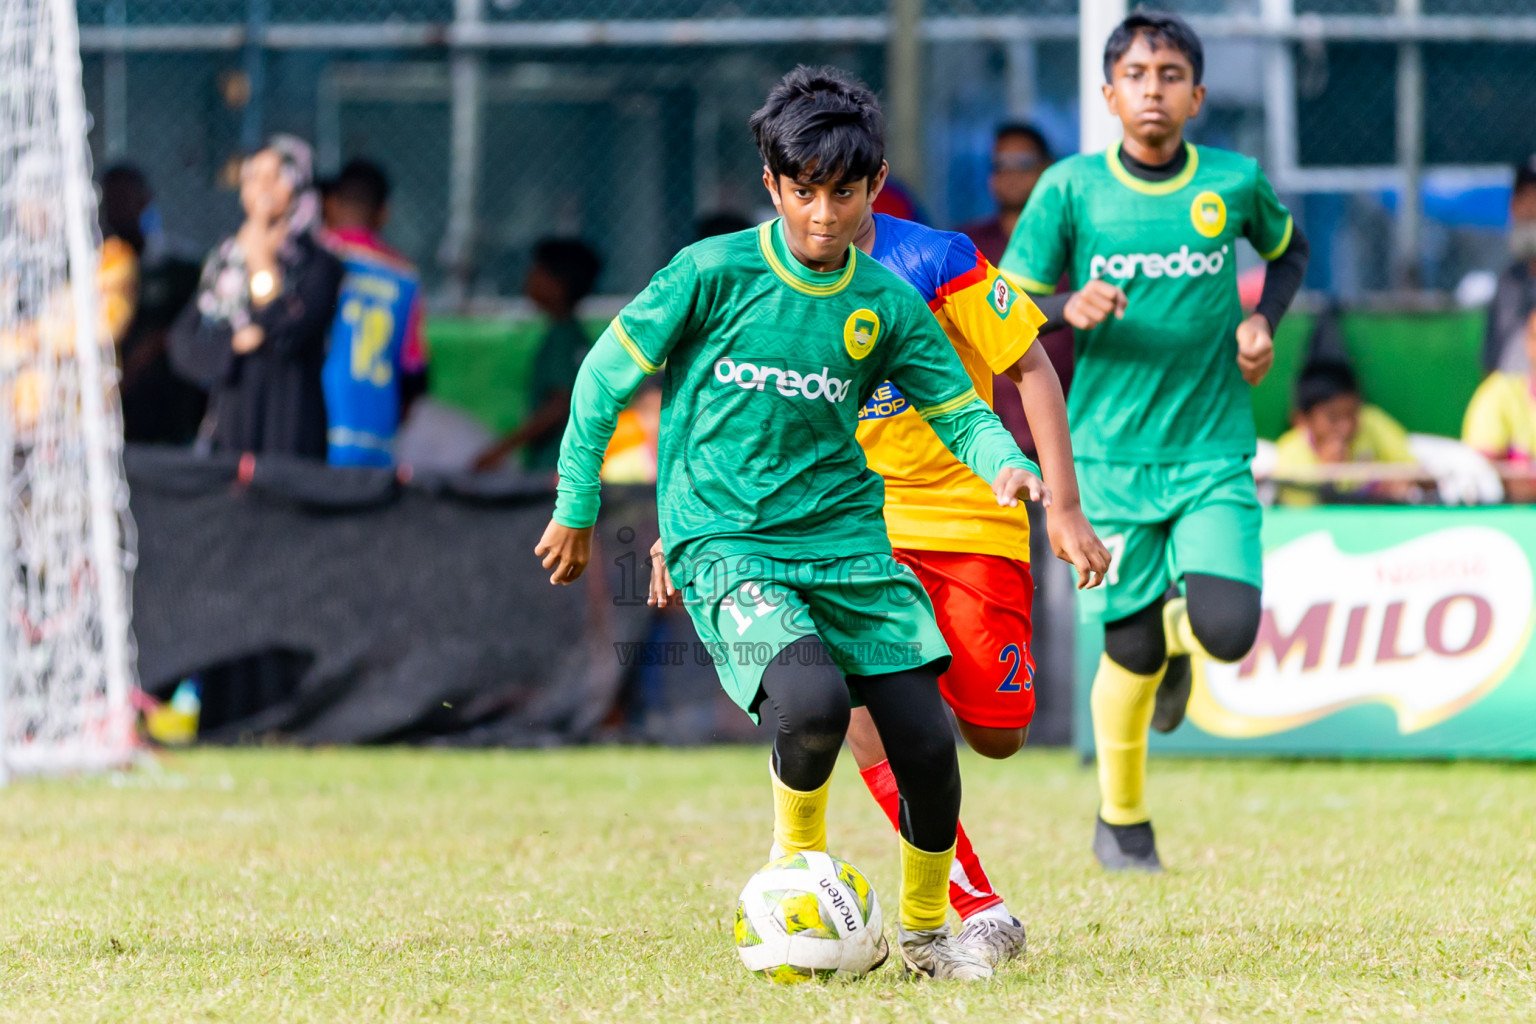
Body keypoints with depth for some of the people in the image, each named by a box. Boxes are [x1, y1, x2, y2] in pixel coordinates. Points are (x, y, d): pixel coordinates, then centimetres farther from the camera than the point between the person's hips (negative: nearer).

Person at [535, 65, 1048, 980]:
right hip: (727, 545, -4)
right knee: (814, 701, -30)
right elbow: (608, 377, 2)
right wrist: (576, 510, 7)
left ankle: (925, 928, 21)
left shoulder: (888, 305, 3)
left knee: (927, 739, -5)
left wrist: (1007, 465, -16)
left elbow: (960, 409, 7)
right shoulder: (715, 273, -8)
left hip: (847, 542, 4)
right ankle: (799, 854, 3)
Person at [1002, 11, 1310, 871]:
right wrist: (1068, 309, -20)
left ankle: (1181, 627, 22)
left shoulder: (1235, 183, -1)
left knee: (1227, 632, -17)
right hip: (1112, 454, 0)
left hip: (1215, 453, 0)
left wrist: (1263, 322, 3)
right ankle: (1123, 823, 25)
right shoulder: (1070, 188, -4)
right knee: (1131, 652, 2)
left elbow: (1288, 248, 21)